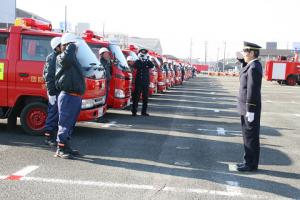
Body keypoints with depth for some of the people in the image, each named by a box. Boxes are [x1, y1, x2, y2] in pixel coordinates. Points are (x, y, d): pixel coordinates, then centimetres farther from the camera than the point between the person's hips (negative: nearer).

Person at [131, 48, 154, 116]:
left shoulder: (148, 62, 9)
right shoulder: (137, 62, 2)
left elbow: (152, 66, -11)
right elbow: (135, 66, -19)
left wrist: (147, 61, -16)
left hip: (146, 82, 3)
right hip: (138, 82, -3)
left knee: (145, 98, 8)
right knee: (136, 96, -4)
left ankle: (144, 111, 17)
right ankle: (134, 111, -1)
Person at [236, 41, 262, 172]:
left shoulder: (254, 68, -19)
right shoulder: (252, 65, 10)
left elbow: (252, 90, -23)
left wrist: (250, 111, -22)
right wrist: (242, 60, 11)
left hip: (250, 108, -10)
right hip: (247, 107, 10)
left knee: (251, 136, 0)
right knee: (248, 136, 16)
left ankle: (251, 165, 10)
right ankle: (249, 161, 26)